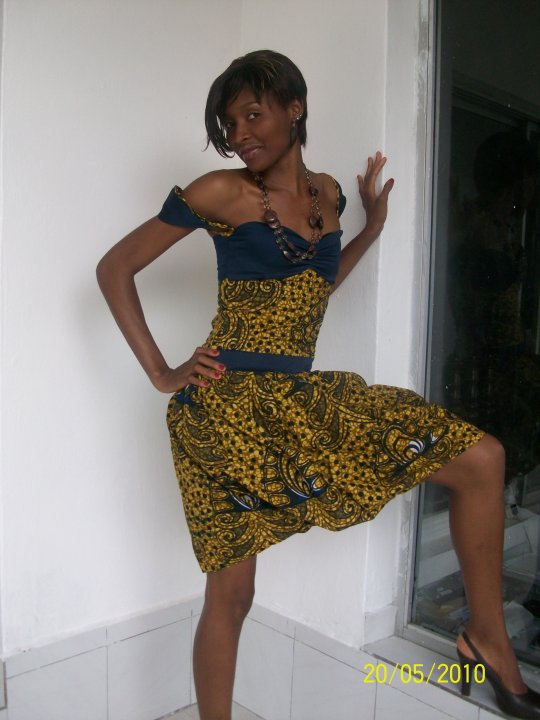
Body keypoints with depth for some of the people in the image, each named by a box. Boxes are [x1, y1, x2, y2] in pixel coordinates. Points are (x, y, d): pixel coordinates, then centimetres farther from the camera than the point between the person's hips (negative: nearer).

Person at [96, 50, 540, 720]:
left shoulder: (327, 192, 12)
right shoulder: (220, 192, -4)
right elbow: (114, 268, -1)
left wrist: (373, 226, 19)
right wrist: (161, 373, -6)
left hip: (303, 396, 6)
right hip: (229, 404, -5)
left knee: (481, 457, 0)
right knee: (231, 592, 2)